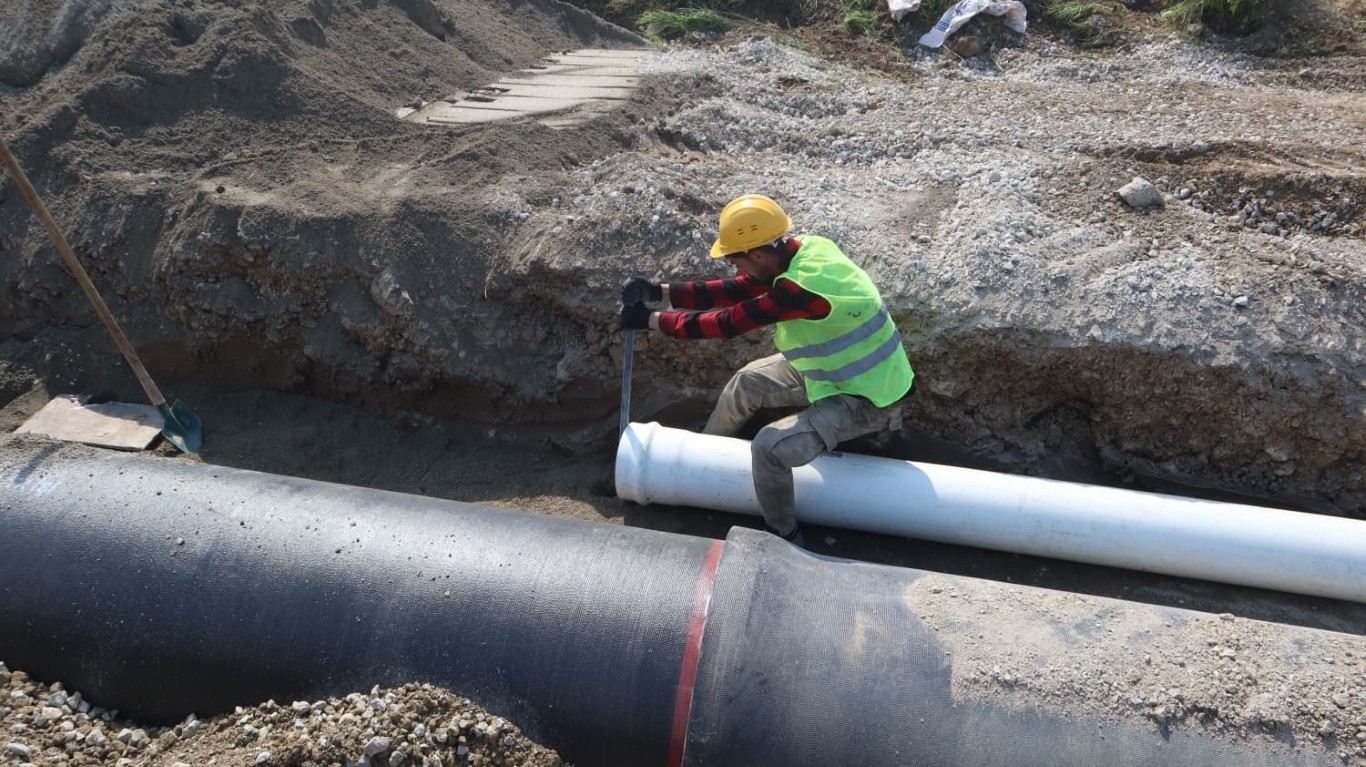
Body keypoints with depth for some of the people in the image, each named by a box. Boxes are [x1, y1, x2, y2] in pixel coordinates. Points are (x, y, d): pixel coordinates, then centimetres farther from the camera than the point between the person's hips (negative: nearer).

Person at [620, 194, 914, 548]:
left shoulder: (802, 284, -35)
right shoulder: (804, 250, -8)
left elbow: (727, 323, -27)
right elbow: (732, 290, -2)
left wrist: (651, 319, -18)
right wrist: (660, 291, -7)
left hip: (868, 398, -9)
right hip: (837, 367, 9)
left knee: (770, 447, -23)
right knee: (748, 381, 15)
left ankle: (783, 536, 2)